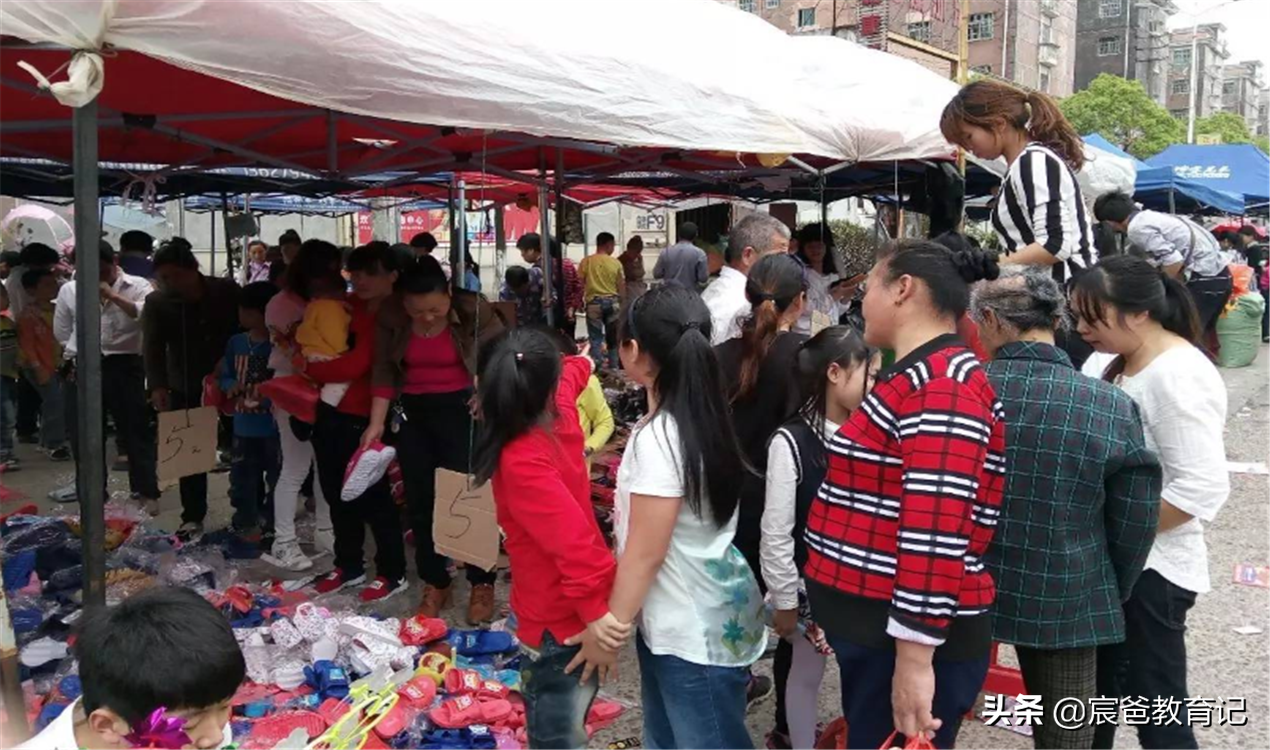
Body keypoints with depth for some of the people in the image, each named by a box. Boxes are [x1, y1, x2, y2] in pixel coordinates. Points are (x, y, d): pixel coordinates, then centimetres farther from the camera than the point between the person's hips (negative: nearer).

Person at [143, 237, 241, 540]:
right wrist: (157, 386, -34)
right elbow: (152, 347, -18)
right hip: (185, 389, 1)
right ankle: (193, 517, 15)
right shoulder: (156, 303, -7)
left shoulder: (227, 291, -8)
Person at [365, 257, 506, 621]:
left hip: (463, 411, -3)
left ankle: (482, 584, 15)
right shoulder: (391, 317, -6)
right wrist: (376, 425, -3)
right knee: (421, 501, 9)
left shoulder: (473, 311, -14)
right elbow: (384, 371, 0)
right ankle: (434, 584, 23)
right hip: (413, 414, 4)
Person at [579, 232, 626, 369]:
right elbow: (621, 286, 3)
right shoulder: (616, 263, -1)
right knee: (612, 338, 13)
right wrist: (621, 303, 17)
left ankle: (597, 368, -4)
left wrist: (581, 301, 10)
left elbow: (580, 284, -1)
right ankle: (613, 367, 19)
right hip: (612, 301, 1)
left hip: (594, 302, -1)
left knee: (596, 338, 2)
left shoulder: (586, 261, -2)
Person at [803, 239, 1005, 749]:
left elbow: (936, 530, -26)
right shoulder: (918, 378, 13)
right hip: (875, 628, 10)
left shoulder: (942, 385, -19)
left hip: (905, 637, -10)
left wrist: (914, 657, -26)